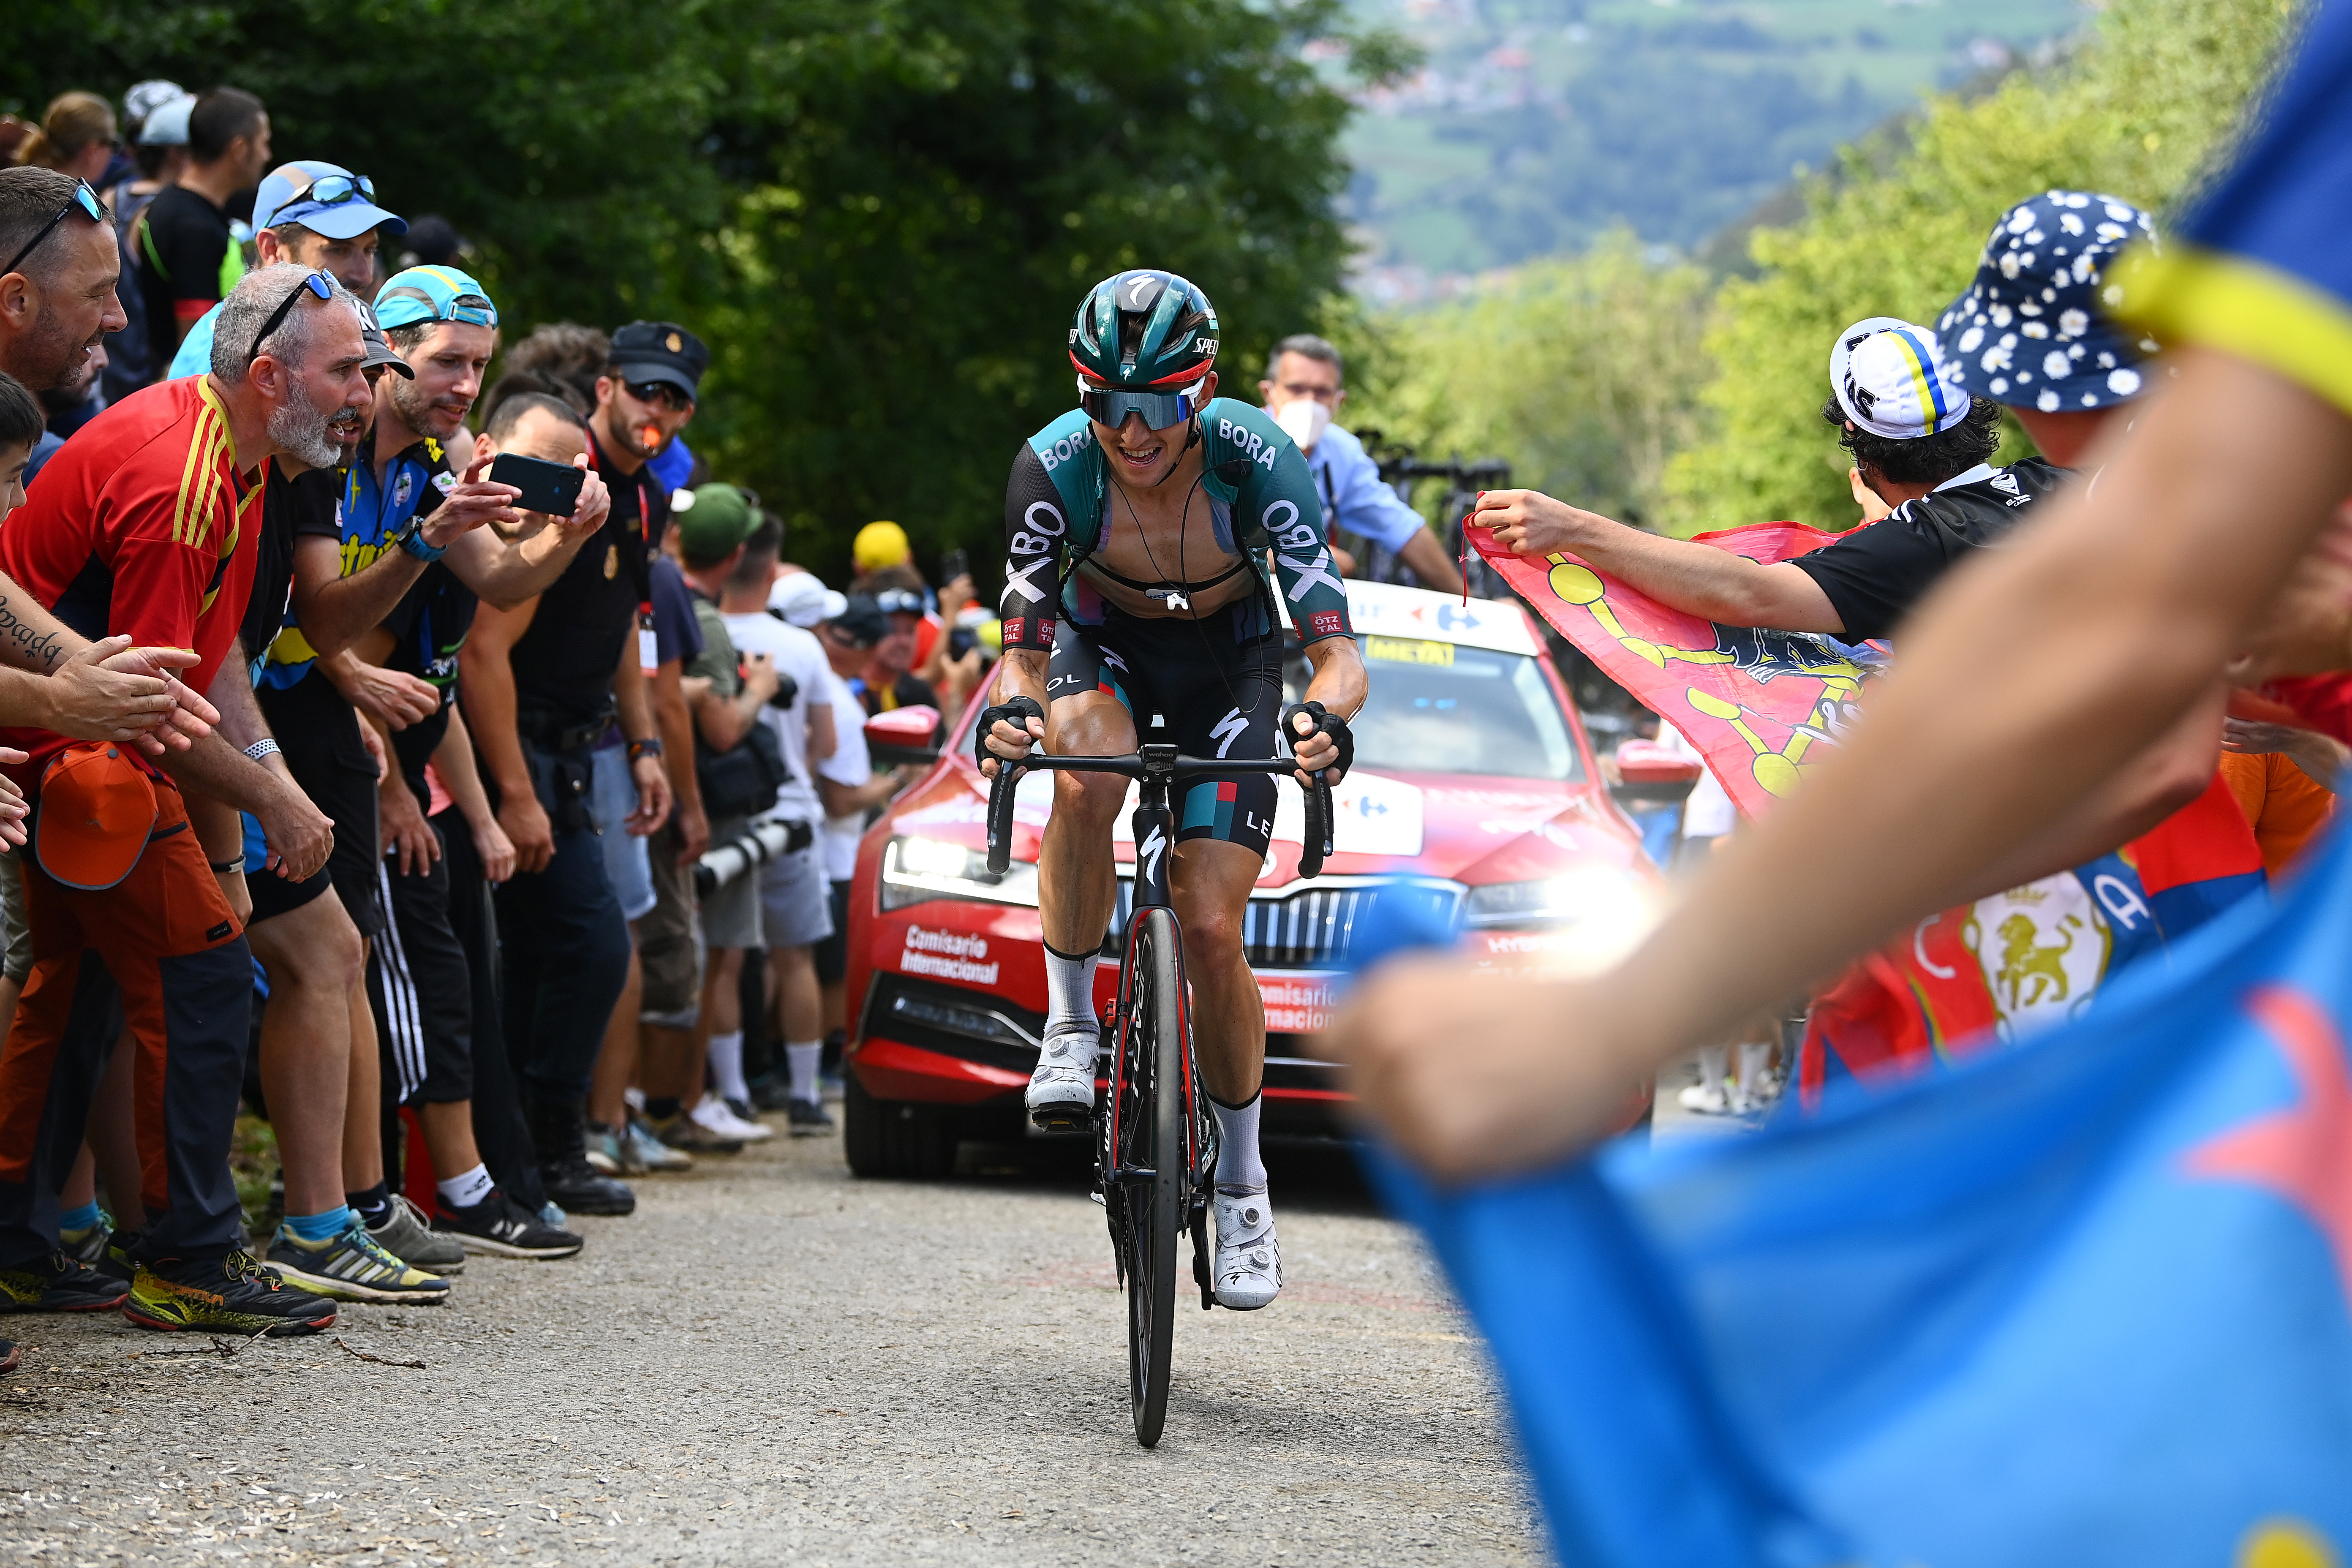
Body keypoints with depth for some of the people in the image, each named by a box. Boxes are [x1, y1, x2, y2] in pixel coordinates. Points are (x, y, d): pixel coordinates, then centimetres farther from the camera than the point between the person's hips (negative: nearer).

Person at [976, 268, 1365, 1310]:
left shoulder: (1253, 459, -32)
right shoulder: (1055, 465, -29)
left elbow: (1337, 651, -34)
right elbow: (1024, 649, -24)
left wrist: (1327, 712, -57)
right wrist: (1008, 709, -47)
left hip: (1230, 658, -1)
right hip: (1104, 644, 1)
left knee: (1210, 930, -12)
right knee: (1086, 776, -37)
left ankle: (1242, 1183, 6)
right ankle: (1070, 1024, -18)